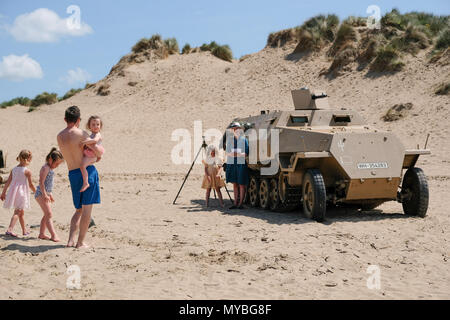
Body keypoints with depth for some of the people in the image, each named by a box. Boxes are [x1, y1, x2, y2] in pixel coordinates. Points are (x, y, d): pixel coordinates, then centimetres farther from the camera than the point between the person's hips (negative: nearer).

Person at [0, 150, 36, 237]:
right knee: (17, 212, -8)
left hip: (13, 191, 7)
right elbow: (30, 185, -6)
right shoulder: (27, 171, -10)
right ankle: (10, 229, -22)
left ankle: (24, 230, 29)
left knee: (21, 213, 19)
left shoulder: (14, 169, 8)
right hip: (21, 193, -7)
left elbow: (8, 182, 8)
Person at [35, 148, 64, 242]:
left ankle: (41, 234, 24)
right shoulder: (46, 168, -15)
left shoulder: (50, 169, 16)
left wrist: (50, 194, 26)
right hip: (41, 194, -10)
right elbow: (41, 182, -21)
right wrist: (45, 195, -25)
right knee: (49, 214, -16)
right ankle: (53, 235, -21)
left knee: (46, 215, 15)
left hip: (45, 194, 10)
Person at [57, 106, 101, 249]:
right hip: (87, 170, -6)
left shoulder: (59, 136, 8)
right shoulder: (81, 134, -11)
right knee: (87, 209, 1)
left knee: (79, 210, 17)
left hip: (73, 174, 6)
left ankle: (71, 240, 5)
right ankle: (81, 242, 2)